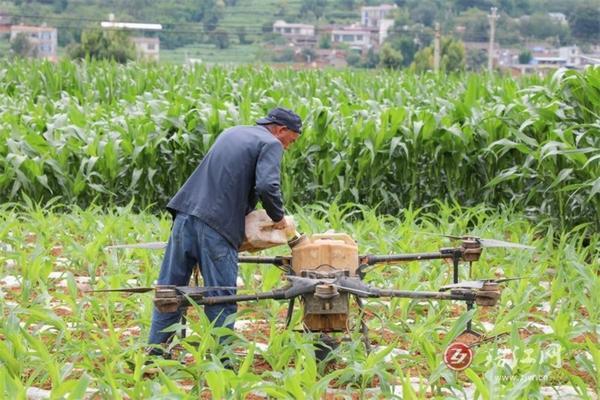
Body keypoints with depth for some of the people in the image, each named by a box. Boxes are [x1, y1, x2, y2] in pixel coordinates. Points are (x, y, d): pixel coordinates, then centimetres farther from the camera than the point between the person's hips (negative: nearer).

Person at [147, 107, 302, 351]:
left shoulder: (232, 132, 25)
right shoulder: (271, 144, 1)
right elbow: (266, 186, -15)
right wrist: (278, 217, 1)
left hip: (186, 214, 7)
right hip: (218, 225, -7)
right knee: (221, 298, 0)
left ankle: (156, 350, 14)